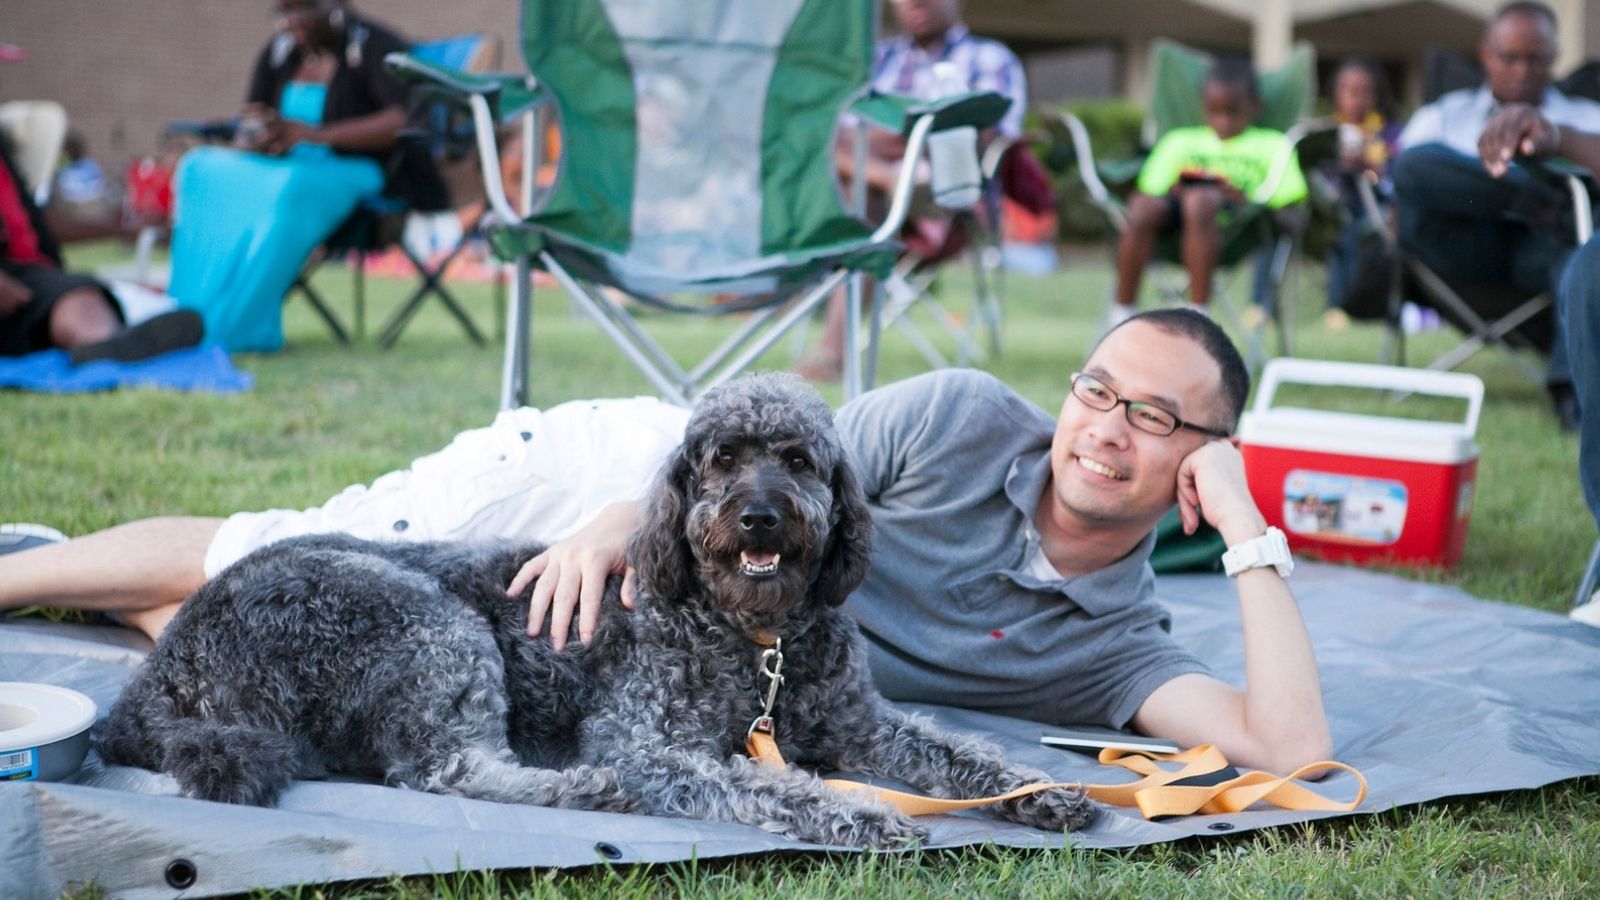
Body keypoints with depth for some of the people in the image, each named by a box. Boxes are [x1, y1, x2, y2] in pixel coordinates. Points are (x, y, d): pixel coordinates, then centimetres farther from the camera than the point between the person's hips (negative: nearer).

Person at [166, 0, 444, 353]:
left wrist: (319, 135, -32)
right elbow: (246, 134, 12)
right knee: (200, 168, -21)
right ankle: (189, 316, -28)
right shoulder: (278, 52, 13)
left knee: (288, 188, -39)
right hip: (291, 169, 6)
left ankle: (239, 326, -34)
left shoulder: (374, 46, -6)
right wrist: (256, 138, -14)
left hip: (359, 175, -6)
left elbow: (403, 120, -23)